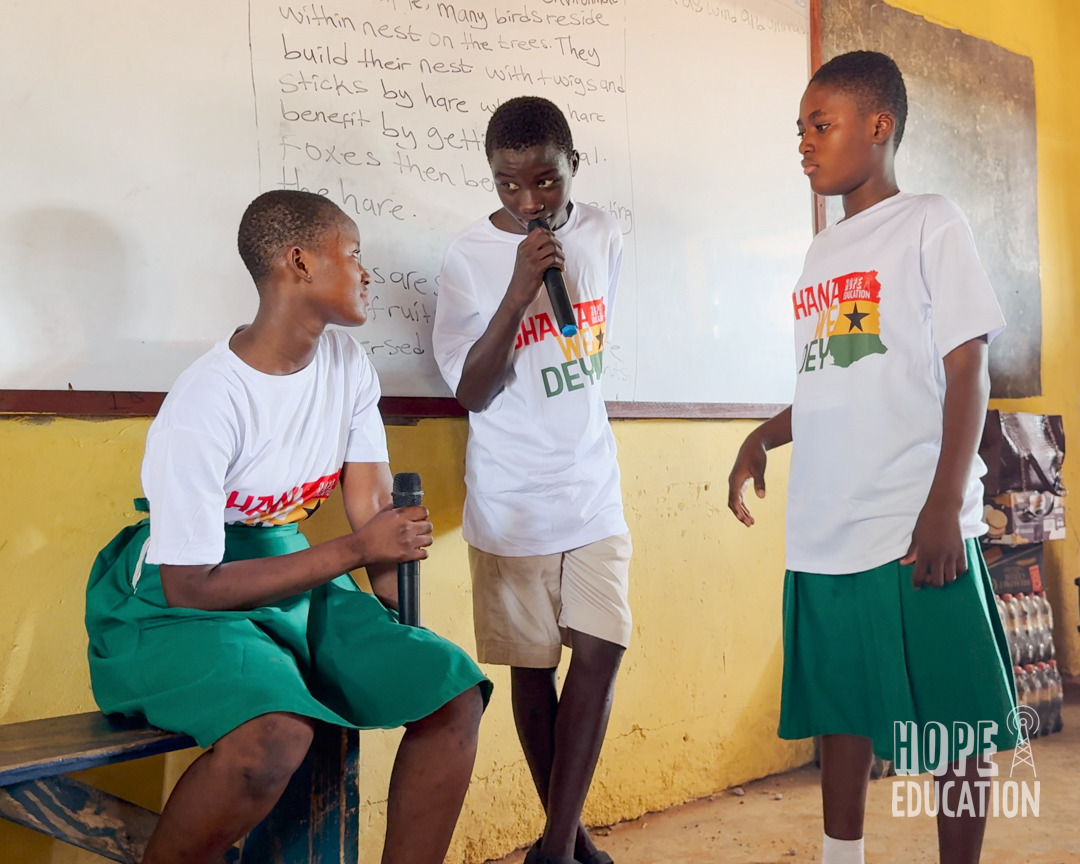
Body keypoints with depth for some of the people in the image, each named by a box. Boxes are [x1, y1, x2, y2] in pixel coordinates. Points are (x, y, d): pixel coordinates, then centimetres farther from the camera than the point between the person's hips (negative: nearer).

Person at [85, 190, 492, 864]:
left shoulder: (348, 364, 1)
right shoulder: (204, 408, -22)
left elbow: (372, 501, -1)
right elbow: (190, 586, -20)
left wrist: (399, 636, -11)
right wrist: (357, 550, -17)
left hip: (298, 587, 7)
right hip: (182, 608, -6)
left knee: (455, 690, -12)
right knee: (277, 734, -35)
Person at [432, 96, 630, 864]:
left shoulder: (603, 235, 2)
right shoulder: (470, 258, -11)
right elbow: (472, 392, -15)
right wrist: (519, 291, -25)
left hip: (594, 492, 3)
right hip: (513, 505, -3)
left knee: (600, 653, -4)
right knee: (533, 669, 6)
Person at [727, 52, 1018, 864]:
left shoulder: (930, 224, -2)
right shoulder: (822, 253, 16)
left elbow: (969, 370, -8)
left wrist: (946, 506, -16)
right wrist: (760, 439, 6)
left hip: (914, 528, -6)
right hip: (825, 532, 7)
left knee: (950, 718, 3)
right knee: (841, 707, 15)